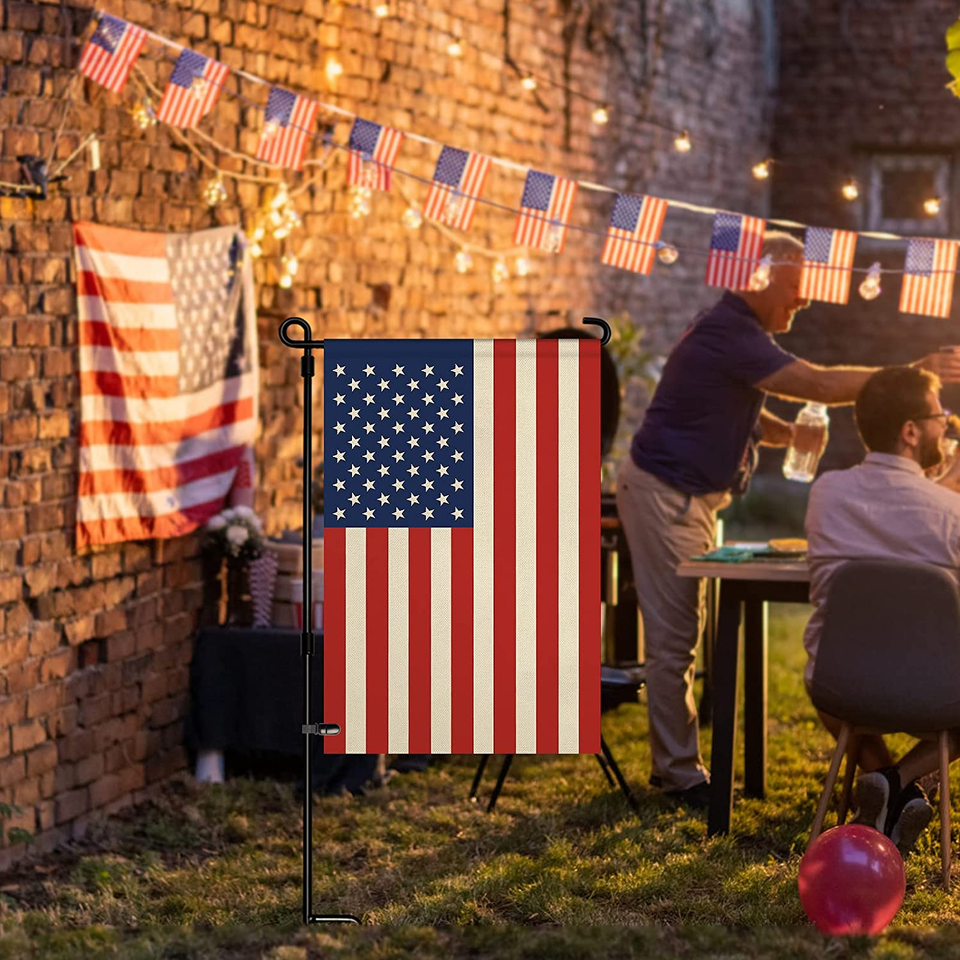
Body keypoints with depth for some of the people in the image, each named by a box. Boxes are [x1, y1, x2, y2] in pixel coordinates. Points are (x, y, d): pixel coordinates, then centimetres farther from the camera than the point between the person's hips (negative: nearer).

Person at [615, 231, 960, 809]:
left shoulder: (737, 332, 13)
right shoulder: (729, 336, -22)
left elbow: (743, 415, 24)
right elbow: (819, 383, -27)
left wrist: (789, 434, 4)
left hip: (691, 497, 11)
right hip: (665, 495, -11)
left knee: (682, 634, 14)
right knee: (675, 637, -7)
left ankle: (676, 762, 21)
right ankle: (680, 774, -3)